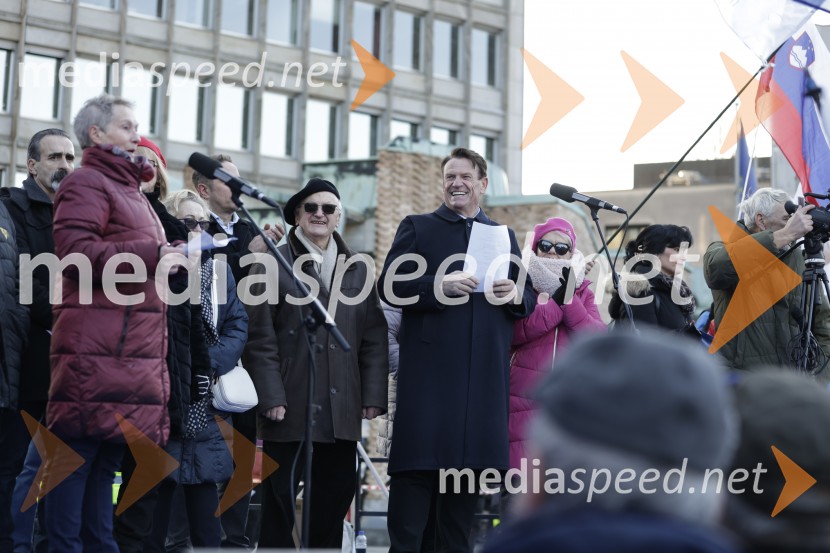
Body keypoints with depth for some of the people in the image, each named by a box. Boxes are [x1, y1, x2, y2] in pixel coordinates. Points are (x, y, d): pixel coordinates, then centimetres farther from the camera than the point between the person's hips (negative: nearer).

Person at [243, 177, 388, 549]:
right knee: (281, 498, 0)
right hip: (290, 406, -4)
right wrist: (271, 397, -12)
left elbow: (374, 339, 11)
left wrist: (373, 396, 2)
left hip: (342, 409, 4)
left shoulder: (357, 270, 14)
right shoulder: (273, 265, 1)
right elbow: (260, 338, -4)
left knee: (334, 498, 8)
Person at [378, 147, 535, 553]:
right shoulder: (417, 228, 9)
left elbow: (528, 300, 18)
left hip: (485, 371, 4)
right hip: (429, 365, -3)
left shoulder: (504, 236, 19)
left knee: (471, 461, 5)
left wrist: (515, 293, -5)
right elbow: (389, 287, -2)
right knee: (418, 462, -7)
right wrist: (440, 287, -17)